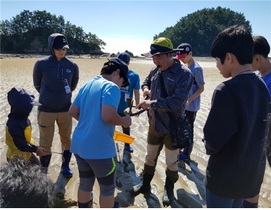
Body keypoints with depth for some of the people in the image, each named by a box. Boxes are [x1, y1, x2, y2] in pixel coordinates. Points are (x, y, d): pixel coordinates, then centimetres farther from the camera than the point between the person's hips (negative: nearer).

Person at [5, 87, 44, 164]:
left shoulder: (22, 117, -4)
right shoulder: (14, 125, -34)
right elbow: (20, 145, -30)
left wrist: (34, 147, 11)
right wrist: (35, 149, -22)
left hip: (26, 153, 9)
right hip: (17, 157, -9)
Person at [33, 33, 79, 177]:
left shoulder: (72, 66, -5)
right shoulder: (41, 64, -11)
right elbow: (37, 85, 5)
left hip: (66, 110, 2)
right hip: (46, 111, -2)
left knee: (66, 140, 15)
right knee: (45, 143, 8)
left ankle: (65, 166, 35)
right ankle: (44, 171, 26)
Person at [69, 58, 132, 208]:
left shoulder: (87, 85, 11)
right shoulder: (111, 87, -14)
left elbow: (73, 111, 13)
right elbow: (108, 116, -28)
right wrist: (123, 121, -9)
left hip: (79, 145, 8)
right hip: (100, 148, -8)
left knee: (85, 184, 23)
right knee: (107, 188, 13)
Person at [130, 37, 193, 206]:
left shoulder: (184, 74, -20)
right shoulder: (155, 71, 0)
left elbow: (176, 102, -30)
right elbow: (146, 81, 22)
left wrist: (151, 103, -28)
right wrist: (146, 88, -1)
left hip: (173, 127, -5)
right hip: (154, 124, 6)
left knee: (171, 162, 16)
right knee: (150, 157, 21)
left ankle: (169, 189, 39)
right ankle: (145, 185, 42)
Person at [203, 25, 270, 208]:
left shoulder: (226, 90, -26)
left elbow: (212, 140, -21)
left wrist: (211, 147, 0)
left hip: (225, 175, -7)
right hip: (252, 172, 7)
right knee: (235, 205, 25)